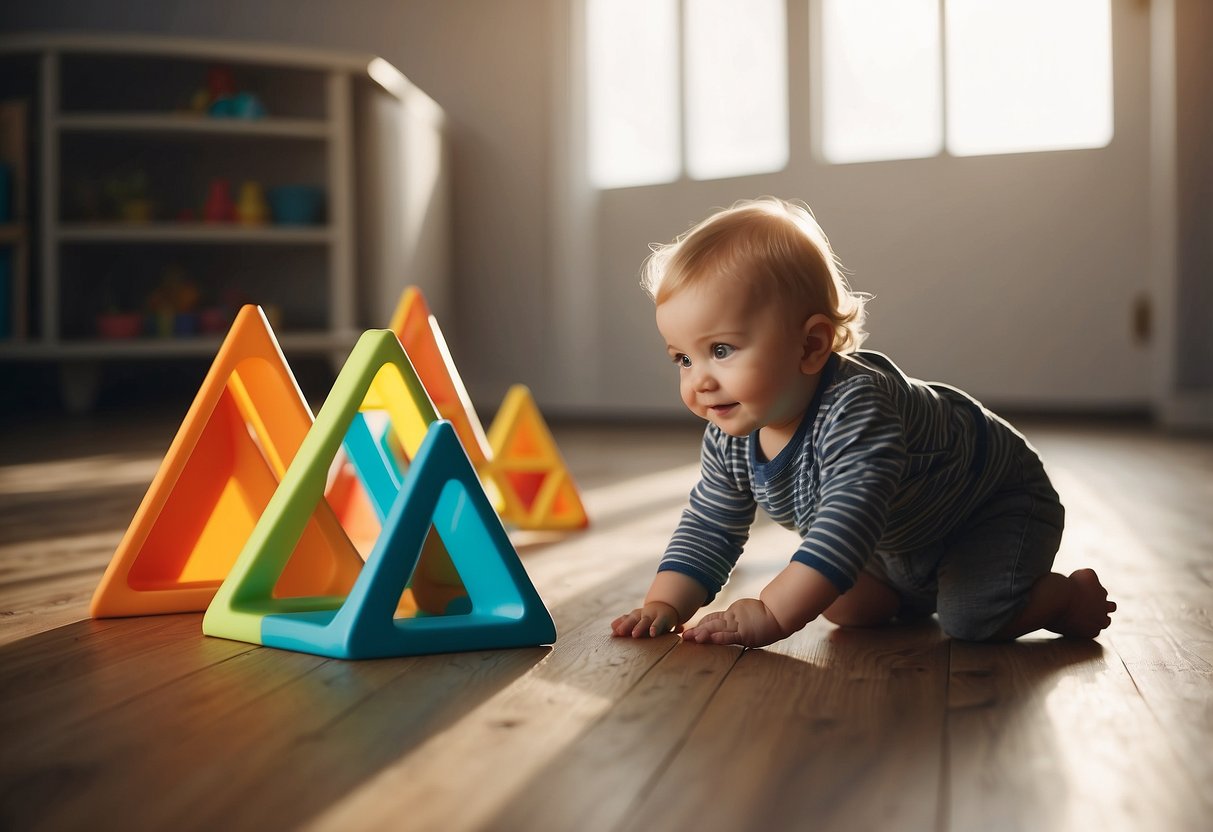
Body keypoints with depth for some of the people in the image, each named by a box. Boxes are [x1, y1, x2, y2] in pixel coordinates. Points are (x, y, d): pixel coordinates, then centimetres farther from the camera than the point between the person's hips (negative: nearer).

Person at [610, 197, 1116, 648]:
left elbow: (850, 518, -52)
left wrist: (772, 614, -55)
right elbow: (708, 528, -8)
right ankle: (924, 592, 29)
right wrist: (664, 605, -23)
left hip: (996, 500, -7)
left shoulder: (854, 410, -43)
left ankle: (1071, 596, 5)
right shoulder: (729, 442, -17)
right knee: (845, 606, 3)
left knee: (971, 619, -23)